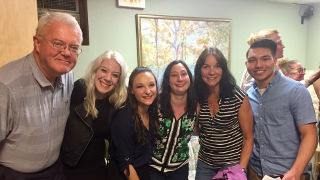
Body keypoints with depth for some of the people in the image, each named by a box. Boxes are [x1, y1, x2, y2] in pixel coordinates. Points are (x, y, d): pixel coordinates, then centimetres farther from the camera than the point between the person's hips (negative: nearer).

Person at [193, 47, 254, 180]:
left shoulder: (238, 98, -15)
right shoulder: (197, 98, -5)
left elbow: (248, 137, -9)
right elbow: (195, 130, 5)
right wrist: (196, 111, -12)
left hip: (232, 164, -3)